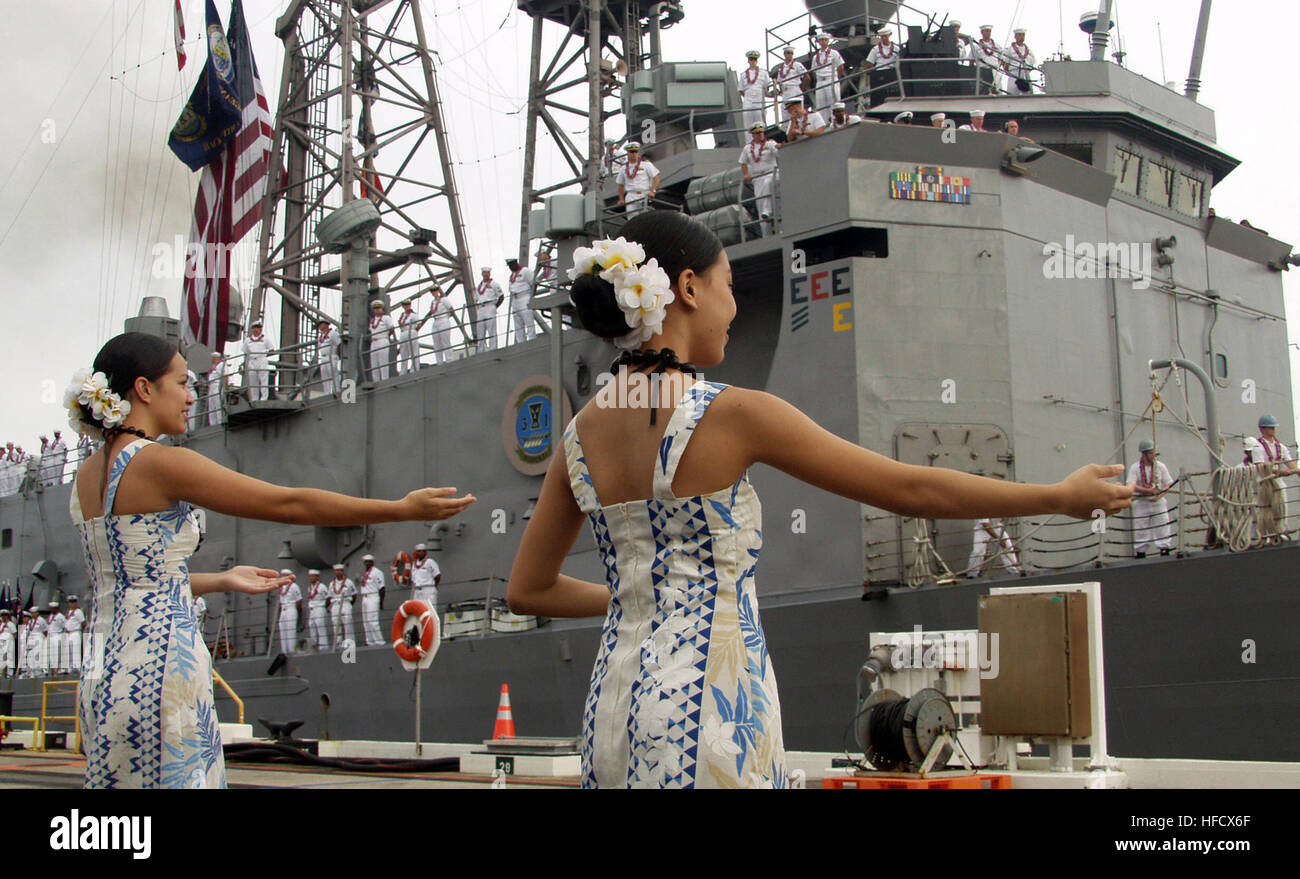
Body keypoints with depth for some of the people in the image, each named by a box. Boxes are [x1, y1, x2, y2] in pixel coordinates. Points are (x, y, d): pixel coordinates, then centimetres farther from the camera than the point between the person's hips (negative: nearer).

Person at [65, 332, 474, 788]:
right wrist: (404, 508, -8)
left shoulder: (87, 476, 12)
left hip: (103, 680, 9)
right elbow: (290, 504, -12)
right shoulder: (159, 463, -12)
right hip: (158, 677, -9)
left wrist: (221, 580, 25)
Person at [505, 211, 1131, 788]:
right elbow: (912, 490, -8)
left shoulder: (582, 431, 5)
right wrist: (1063, 496, 4)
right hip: (708, 707, -6)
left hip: (614, 701, 7)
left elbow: (526, 590, 12)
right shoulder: (730, 414, -12)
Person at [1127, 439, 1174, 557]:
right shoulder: (1135, 468, -4)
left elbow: (1168, 485, 3)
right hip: (1141, 504, -1)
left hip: (1159, 503, 1)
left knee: (1163, 529, -4)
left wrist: (1159, 495, -15)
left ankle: (1165, 554, 1)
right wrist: (1149, 491, -26)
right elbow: (1132, 486, -14)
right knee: (1140, 531, 2)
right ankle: (1140, 556, 10)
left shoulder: (1160, 466, 2)